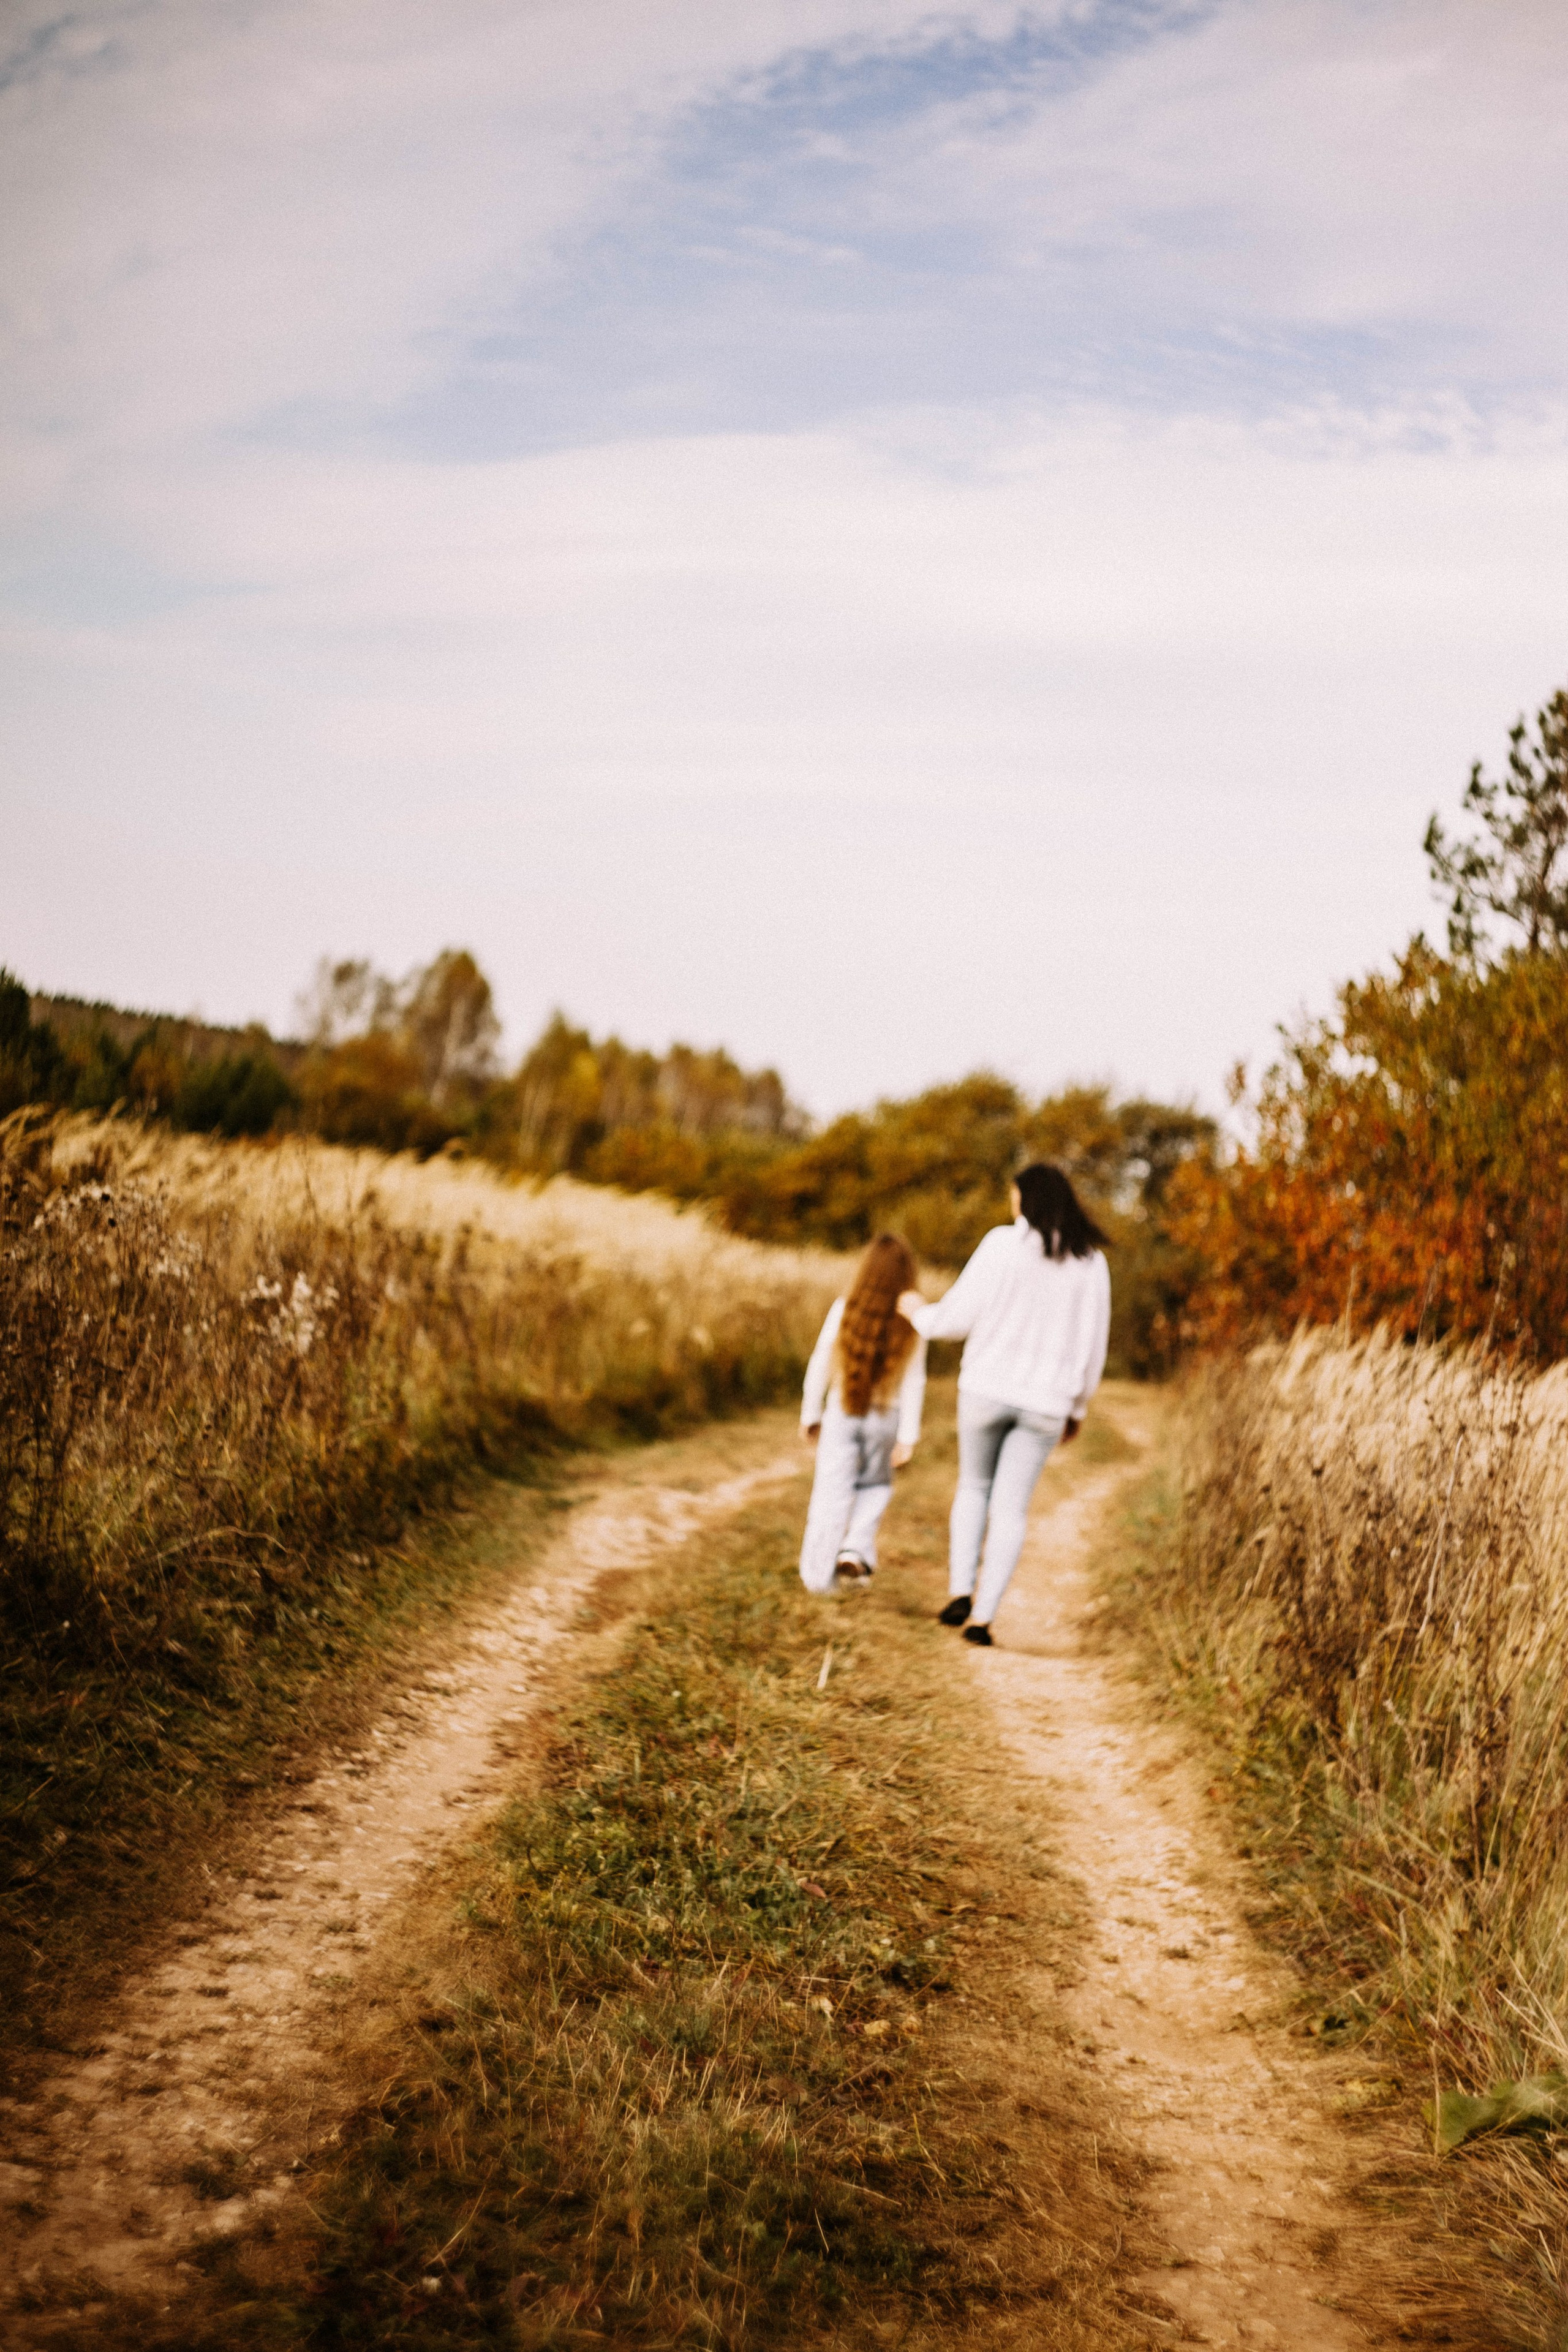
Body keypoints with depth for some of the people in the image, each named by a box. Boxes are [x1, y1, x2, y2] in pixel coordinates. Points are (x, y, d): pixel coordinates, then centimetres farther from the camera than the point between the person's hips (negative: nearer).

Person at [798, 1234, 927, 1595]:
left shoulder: (844, 1310, -12)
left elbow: (820, 1365, -6)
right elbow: (914, 1382, -10)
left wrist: (810, 1415, 6)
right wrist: (908, 1437, -5)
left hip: (841, 1415, 0)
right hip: (885, 1418, 1)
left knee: (832, 1494, 8)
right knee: (876, 1487, 22)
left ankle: (818, 1576, 11)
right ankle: (855, 1554, 4)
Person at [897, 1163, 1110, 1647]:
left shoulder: (1002, 1244, -8)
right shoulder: (1091, 1261, 2)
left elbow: (960, 1316, -8)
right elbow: (1093, 1343, 6)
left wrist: (919, 1313, 14)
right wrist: (1076, 1407, 17)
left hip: (988, 1388, -1)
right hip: (1045, 1401, 2)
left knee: (974, 1487, 20)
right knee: (1011, 1509, 9)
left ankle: (960, 1591, 7)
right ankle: (982, 1617, 2)